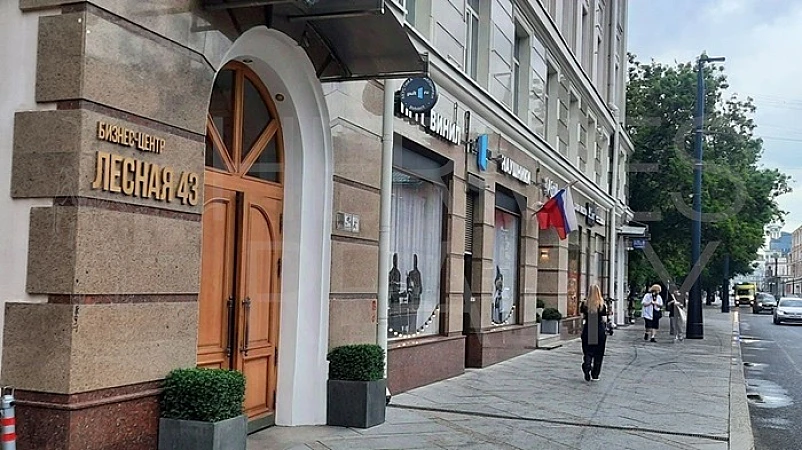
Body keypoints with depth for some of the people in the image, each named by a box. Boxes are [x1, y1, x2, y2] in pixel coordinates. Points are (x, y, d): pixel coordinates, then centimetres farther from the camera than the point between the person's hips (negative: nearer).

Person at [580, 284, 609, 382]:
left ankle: (586, 368, -13)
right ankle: (595, 375, 15)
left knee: (587, 352, 10)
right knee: (598, 354, 11)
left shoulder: (585, 304, -4)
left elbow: (582, 318, 0)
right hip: (600, 331, -1)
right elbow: (604, 320, -6)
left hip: (587, 330, 1)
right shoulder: (602, 305, -9)